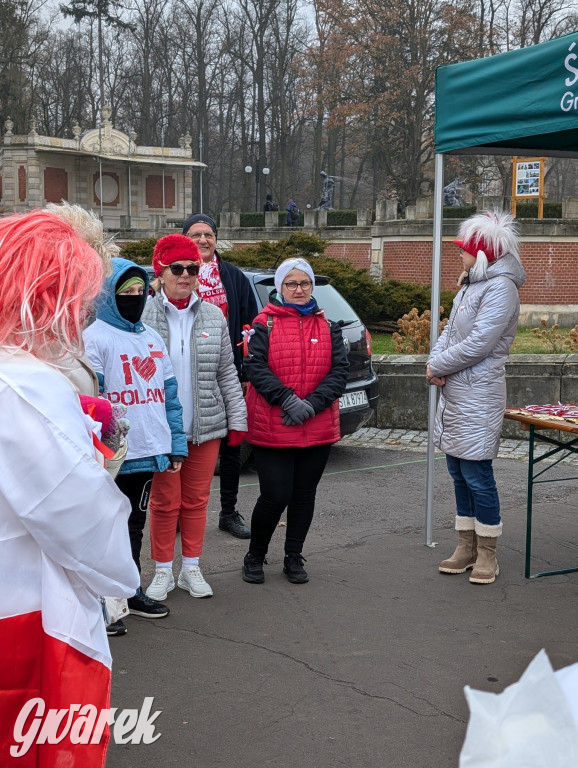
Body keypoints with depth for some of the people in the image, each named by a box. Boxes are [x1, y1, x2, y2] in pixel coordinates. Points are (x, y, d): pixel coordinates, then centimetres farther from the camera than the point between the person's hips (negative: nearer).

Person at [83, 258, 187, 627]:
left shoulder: (152, 337, 13)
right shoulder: (95, 338, -10)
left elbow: (169, 395, 14)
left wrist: (176, 445, 9)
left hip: (148, 455, 7)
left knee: (135, 525, 19)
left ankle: (130, 592, 31)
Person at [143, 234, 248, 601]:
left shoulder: (213, 316, 6)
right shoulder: (143, 315, -5)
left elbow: (227, 373, 10)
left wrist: (237, 418, 7)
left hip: (206, 426, 3)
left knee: (197, 499, 12)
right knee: (165, 501, 6)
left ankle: (191, 568, 25)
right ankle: (163, 571, 21)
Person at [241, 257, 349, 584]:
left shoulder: (328, 326, 9)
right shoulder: (266, 324, -1)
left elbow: (340, 370, 0)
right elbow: (255, 367, -12)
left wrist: (313, 403, -15)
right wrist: (288, 400, -22)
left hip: (318, 428, 4)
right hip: (272, 429, -3)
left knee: (304, 493, 12)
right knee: (275, 495, -4)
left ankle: (294, 558, 27)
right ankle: (255, 557, 18)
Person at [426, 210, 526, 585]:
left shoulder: (501, 288, -14)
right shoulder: (470, 287, 15)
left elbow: (478, 344, -20)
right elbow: (449, 332, 16)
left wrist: (438, 367, -10)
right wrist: (436, 362, -4)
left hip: (477, 398, -9)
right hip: (453, 395, 9)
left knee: (478, 476, -4)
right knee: (459, 474, 13)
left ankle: (487, 554, 6)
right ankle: (467, 547, 23)